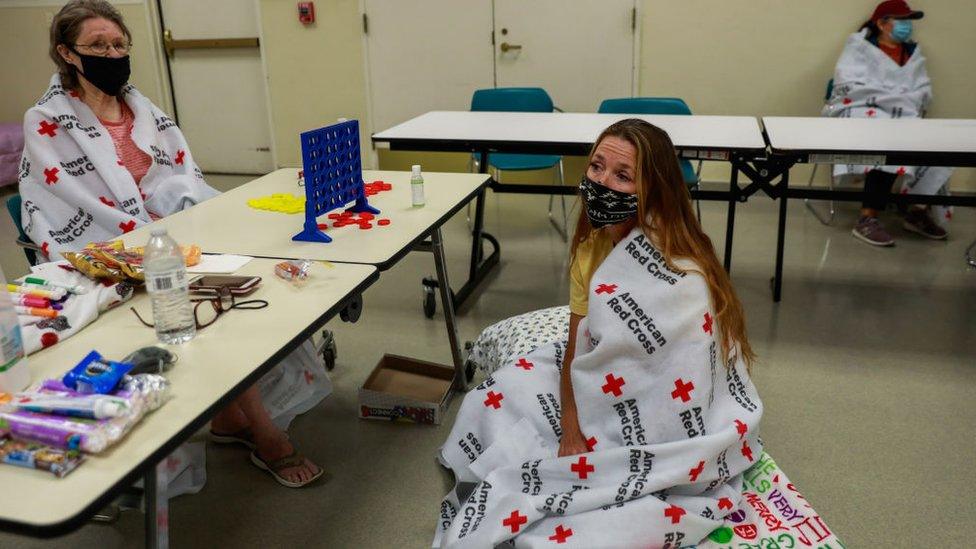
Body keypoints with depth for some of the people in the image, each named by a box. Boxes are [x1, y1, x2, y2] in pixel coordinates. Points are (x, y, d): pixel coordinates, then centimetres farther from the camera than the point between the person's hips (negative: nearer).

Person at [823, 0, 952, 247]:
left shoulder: (913, 53, 20)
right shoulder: (859, 48, 2)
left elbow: (925, 92, 10)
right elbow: (851, 88, -13)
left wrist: (904, 104, -13)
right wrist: (901, 99, -13)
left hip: (903, 118, 6)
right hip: (860, 114, -6)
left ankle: (918, 211, -9)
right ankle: (867, 219, -32)